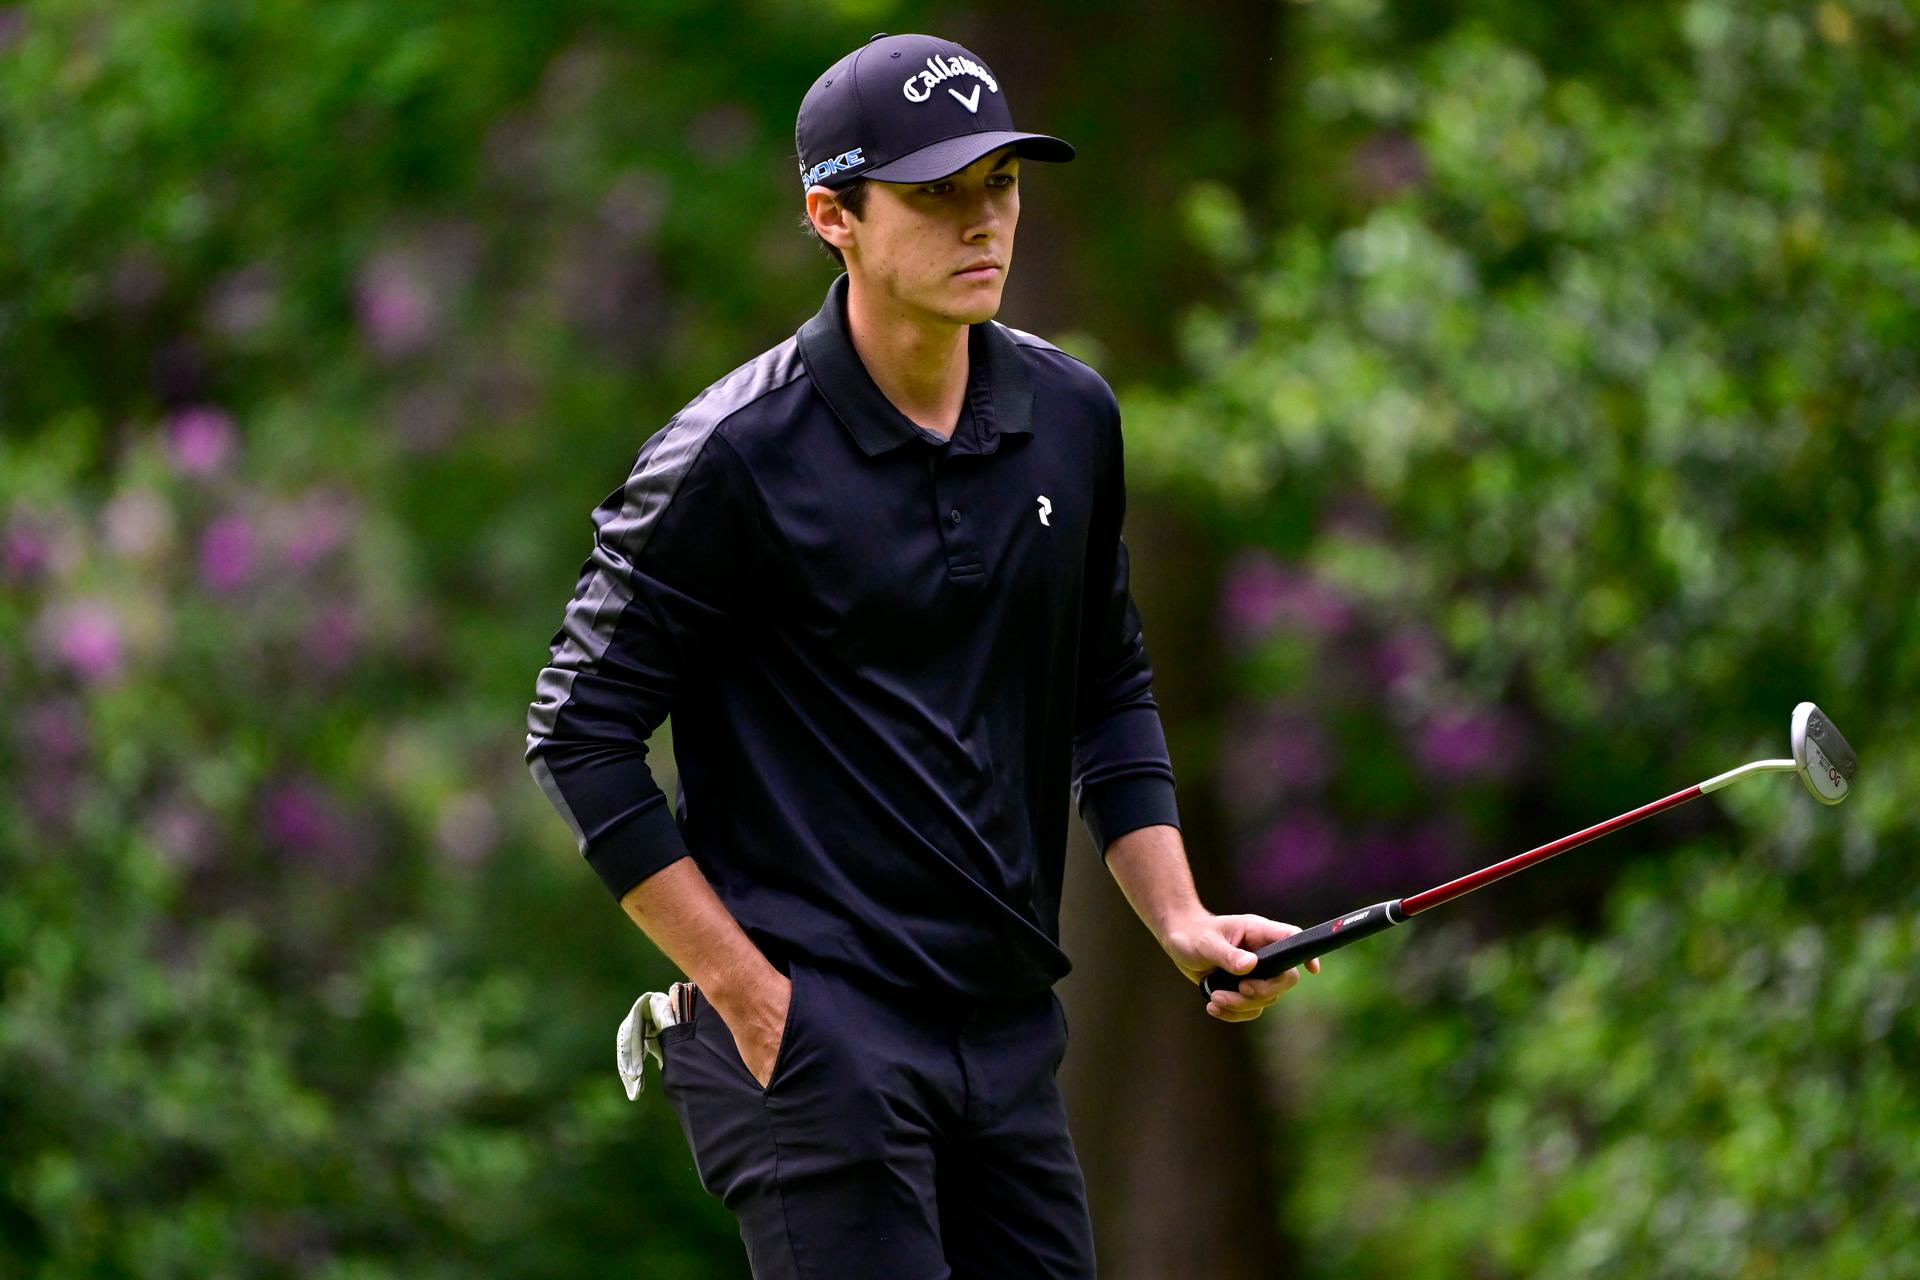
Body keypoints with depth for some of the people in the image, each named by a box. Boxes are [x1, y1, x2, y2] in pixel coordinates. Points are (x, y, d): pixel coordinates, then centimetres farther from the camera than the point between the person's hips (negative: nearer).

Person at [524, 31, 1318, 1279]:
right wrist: (745, 990, -11)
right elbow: (581, 731, -7)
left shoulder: (1070, 416, 8)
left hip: (1009, 1031, 6)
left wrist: (1180, 919, 7)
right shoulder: (738, 454, -11)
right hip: (811, 1031, -6)